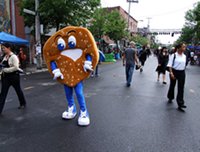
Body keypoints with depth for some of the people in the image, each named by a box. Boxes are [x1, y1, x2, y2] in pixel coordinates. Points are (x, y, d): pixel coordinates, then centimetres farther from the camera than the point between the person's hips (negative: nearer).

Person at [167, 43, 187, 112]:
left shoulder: (184, 56, 5)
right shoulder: (173, 55, -11)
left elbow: (184, 65, 14)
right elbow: (170, 65, -13)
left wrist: (183, 71, 14)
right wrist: (171, 73, -21)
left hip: (182, 72, 4)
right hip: (174, 71, -4)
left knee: (181, 88, 0)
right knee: (172, 85, 13)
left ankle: (180, 103, 3)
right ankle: (170, 98, 37)